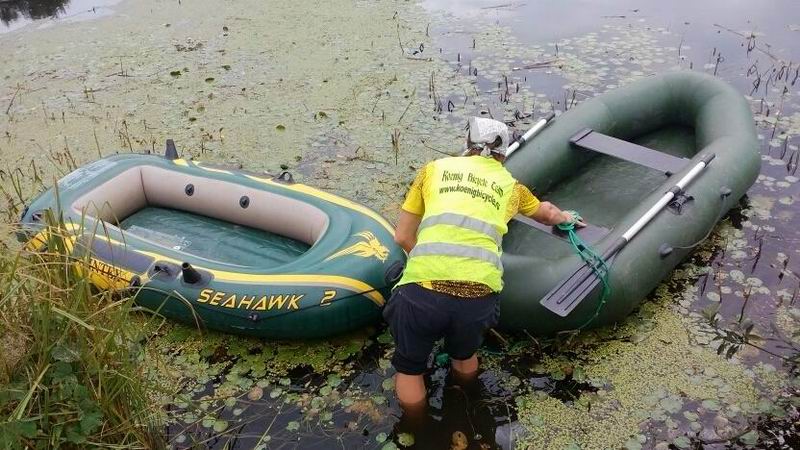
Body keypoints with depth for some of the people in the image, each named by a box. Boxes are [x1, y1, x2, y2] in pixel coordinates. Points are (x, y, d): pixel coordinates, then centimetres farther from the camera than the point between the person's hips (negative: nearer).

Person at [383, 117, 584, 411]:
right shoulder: (510, 185, 25)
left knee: (409, 368, 24)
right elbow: (547, 213, 47)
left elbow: (403, 236, 19)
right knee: (465, 359, 33)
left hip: (423, 289, -2)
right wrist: (566, 217, 69)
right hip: (479, 295, 2)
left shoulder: (434, 169, 20)